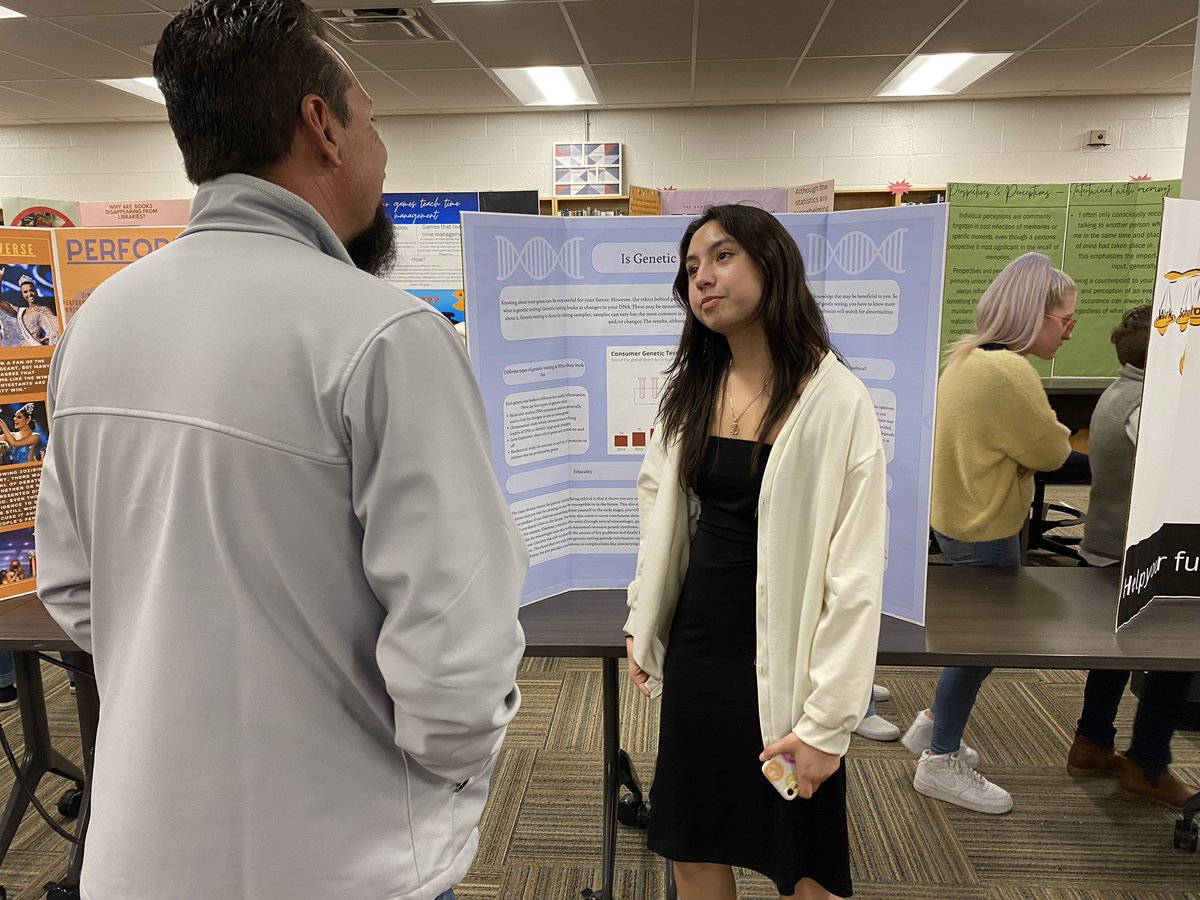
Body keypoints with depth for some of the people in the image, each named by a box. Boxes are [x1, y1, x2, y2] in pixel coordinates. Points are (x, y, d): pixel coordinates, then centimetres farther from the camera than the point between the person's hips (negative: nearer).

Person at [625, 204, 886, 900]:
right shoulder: (691, 390, 3)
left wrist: (827, 722, -15)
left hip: (779, 659, -5)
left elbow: (856, 576, -16)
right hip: (694, 647, 5)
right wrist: (642, 622, 12)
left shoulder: (837, 399, -16)